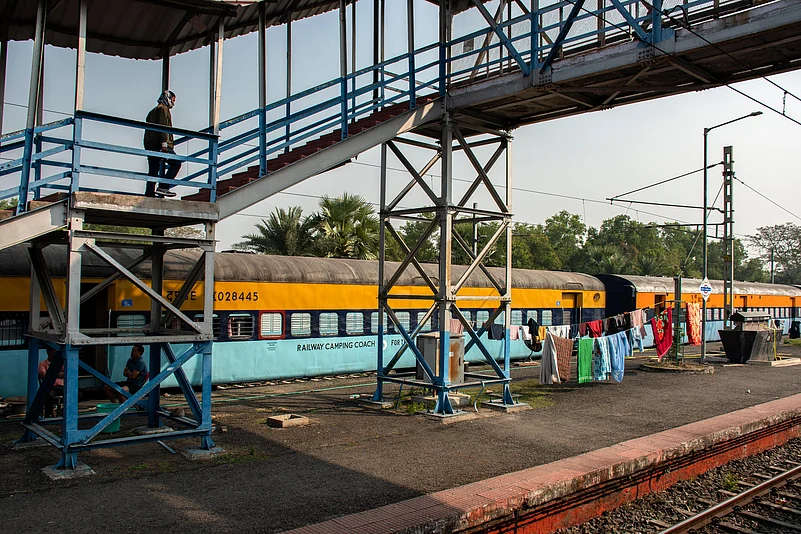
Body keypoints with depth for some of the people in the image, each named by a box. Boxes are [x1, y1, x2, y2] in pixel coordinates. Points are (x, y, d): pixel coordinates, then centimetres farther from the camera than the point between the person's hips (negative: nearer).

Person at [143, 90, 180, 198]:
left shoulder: (153, 111, 29)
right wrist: (164, 143, -22)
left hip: (149, 144, 10)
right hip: (159, 144, -10)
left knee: (153, 170, 7)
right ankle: (162, 187, -17)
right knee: (176, 163, -7)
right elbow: (162, 126, -14)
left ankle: (149, 194, 2)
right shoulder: (163, 109, 0)